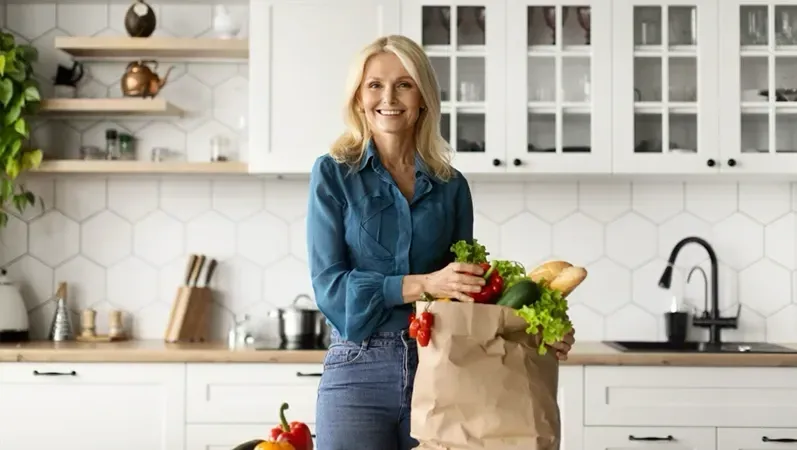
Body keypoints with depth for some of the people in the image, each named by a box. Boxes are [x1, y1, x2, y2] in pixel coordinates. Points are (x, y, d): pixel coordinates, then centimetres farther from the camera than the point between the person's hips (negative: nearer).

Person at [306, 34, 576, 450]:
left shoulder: (451, 186, 8)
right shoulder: (333, 174, 0)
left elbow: (465, 288, 9)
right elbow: (329, 284, -9)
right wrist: (423, 284, -21)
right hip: (359, 370, -2)